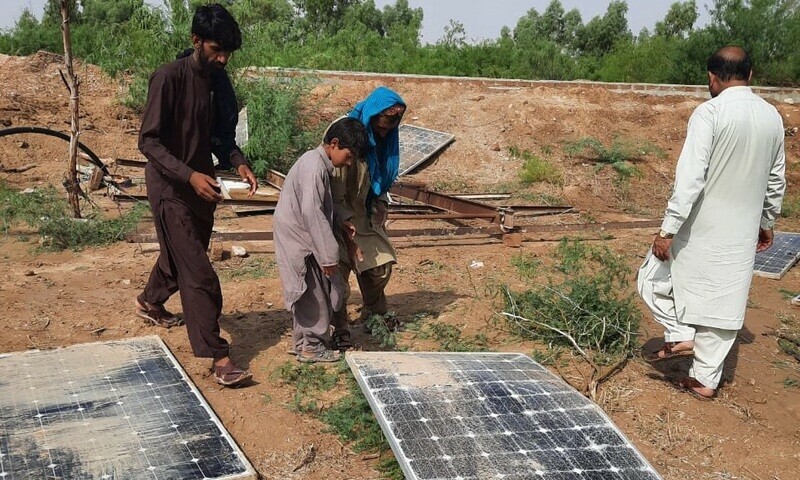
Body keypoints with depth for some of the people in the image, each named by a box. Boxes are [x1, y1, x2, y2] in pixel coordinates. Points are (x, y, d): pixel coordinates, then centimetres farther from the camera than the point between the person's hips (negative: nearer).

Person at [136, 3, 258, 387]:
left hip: (201, 187, 8)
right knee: (199, 275, -11)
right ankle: (218, 357, -8)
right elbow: (148, 140, -19)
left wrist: (239, 163, -4)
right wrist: (189, 175, -32)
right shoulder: (169, 77, -18)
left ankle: (150, 301, 52)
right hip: (171, 189, -8)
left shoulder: (217, 81, 5)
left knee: (180, 258, 25)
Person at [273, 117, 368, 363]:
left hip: (301, 239, 10)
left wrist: (341, 226, 6)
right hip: (296, 238, -10)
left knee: (314, 292, 15)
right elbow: (312, 213, -26)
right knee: (314, 292, -2)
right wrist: (328, 255, -24)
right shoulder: (314, 166, -21)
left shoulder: (321, 164, 11)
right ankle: (312, 347, 9)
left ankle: (302, 342, 26)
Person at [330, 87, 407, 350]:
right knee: (340, 272, -4)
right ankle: (340, 333, 8)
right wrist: (346, 225, -27)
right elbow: (335, 190, -25)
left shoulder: (381, 139, 1)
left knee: (381, 264, 13)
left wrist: (381, 207, 4)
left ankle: (375, 313, 37)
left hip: (366, 216, 8)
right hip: (342, 219, -8)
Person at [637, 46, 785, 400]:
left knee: (655, 277, 17)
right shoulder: (772, 116, 4)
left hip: (703, 228, -6)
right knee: (723, 304, 13)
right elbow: (776, 180, 13)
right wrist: (767, 222, 27)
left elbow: (690, 177, -22)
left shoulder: (709, 113, -16)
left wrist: (668, 230, -19)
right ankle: (706, 379, 20)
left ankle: (680, 335, 6)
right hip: (743, 232, 6)